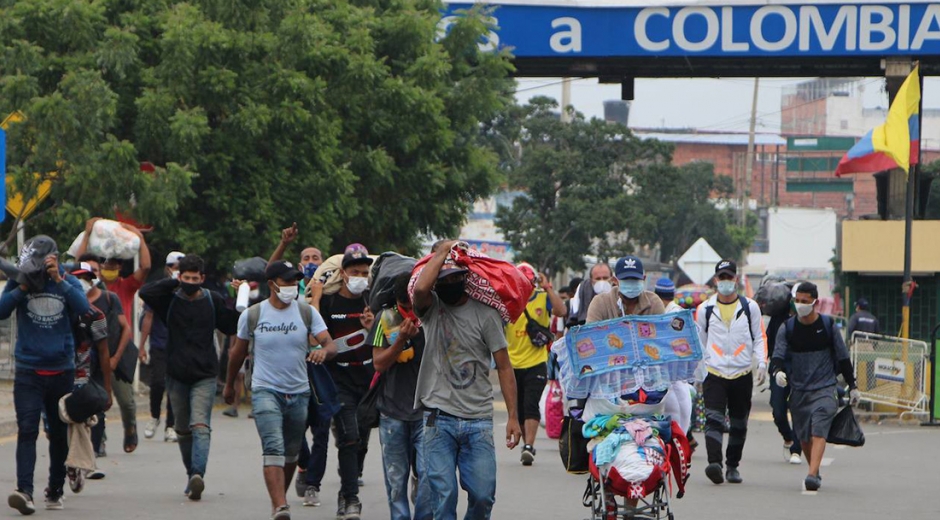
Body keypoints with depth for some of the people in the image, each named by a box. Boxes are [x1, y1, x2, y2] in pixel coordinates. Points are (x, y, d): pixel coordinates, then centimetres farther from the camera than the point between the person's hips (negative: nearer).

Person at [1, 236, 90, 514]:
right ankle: (24, 491, -23)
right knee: (27, 430, -14)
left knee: (60, 434, 10)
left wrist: (58, 280, -20)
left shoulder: (68, 282, 1)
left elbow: (83, 308, -16)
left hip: (62, 370, 2)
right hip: (28, 372, -2)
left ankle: (55, 490, 24)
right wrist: (23, 287, -18)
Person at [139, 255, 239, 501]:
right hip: (176, 376, 2)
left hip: (204, 376, -2)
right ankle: (192, 474, 26)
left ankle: (197, 474, -31)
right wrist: (174, 284, -15)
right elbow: (145, 293, -14)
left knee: (200, 426, -18)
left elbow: (230, 326, 6)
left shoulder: (213, 301, 3)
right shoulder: (171, 300, 1)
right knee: (183, 430, 12)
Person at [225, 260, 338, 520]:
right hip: (265, 391, -3)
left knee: (292, 452, 14)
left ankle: (279, 497, 35)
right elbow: (238, 352, 12)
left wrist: (324, 351, -31)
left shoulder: (307, 312, 1)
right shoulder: (252, 315, -2)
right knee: (273, 448, -20)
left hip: (299, 392, 3)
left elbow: (330, 344, -7)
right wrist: (229, 384, 22)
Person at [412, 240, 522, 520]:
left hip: (478, 420, 0)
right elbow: (420, 289, -21)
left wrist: (513, 416, -3)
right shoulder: (432, 308, 5)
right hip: (439, 420, 0)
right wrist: (442, 251, -8)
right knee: (443, 496, -5)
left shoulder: (485, 313, 2)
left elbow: (504, 366, 3)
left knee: (483, 495, -2)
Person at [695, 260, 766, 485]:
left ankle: (733, 466, 19)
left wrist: (762, 363, -5)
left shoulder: (750, 307, 7)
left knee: (739, 424, 7)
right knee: (714, 419, -18)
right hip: (714, 374, -1)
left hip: (742, 374, 1)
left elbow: (759, 337, 9)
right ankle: (714, 463, -30)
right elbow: (697, 341, 13)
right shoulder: (705, 309, 7)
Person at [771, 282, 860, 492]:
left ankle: (812, 475, -28)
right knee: (804, 436, 8)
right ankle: (815, 471, 26)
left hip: (824, 388, -3)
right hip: (798, 390, 3)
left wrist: (852, 386, 11)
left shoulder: (828, 326, 0)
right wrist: (778, 371, -27)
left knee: (819, 431, -18)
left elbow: (843, 358, 8)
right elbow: (778, 355, -4)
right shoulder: (787, 328, 3)